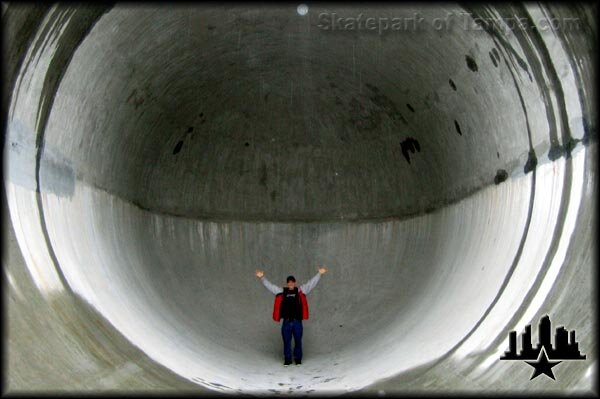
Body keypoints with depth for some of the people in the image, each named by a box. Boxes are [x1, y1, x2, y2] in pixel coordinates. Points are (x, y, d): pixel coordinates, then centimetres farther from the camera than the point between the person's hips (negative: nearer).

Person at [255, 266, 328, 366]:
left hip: (297, 321, 0)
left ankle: (298, 359, 21)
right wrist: (262, 278, -3)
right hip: (286, 322, 1)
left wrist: (319, 274, -6)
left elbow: (311, 283, 1)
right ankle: (287, 359, 18)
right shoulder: (282, 291, 6)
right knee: (287, 341, 7)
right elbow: (270, 286, 5)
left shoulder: (300, 290, 5)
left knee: (298, 341, 7)